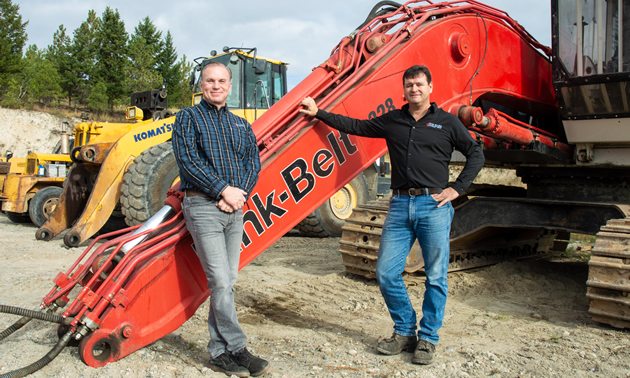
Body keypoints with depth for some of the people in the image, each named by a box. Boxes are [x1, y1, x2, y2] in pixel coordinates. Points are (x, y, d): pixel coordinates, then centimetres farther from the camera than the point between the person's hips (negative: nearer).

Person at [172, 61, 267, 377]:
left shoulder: (240, 124, 17)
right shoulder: (188, 118, 3)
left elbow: (254, 162, 10)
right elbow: (188, 161, -10)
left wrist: (241, 193, -9)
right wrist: (223, 190, -15)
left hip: (235, 209, 5)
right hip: (203, 206, -5)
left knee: (227, 281, 8)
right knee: (221, 282, -8)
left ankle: (219, 351, 18)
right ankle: (235, 349, 2)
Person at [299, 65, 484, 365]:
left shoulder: (447, 122, 6)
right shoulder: (391, 121, 13)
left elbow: (475, 154, 10)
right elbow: (355, 126, 20)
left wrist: (457, 189, 0)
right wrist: (318, 113, 20)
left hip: (434, 205, -2)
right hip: (400, 205, 3)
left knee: (435, 277, 2)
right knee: (386, 273, 0)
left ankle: (427, 338, 18)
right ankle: (405, 331, 19)